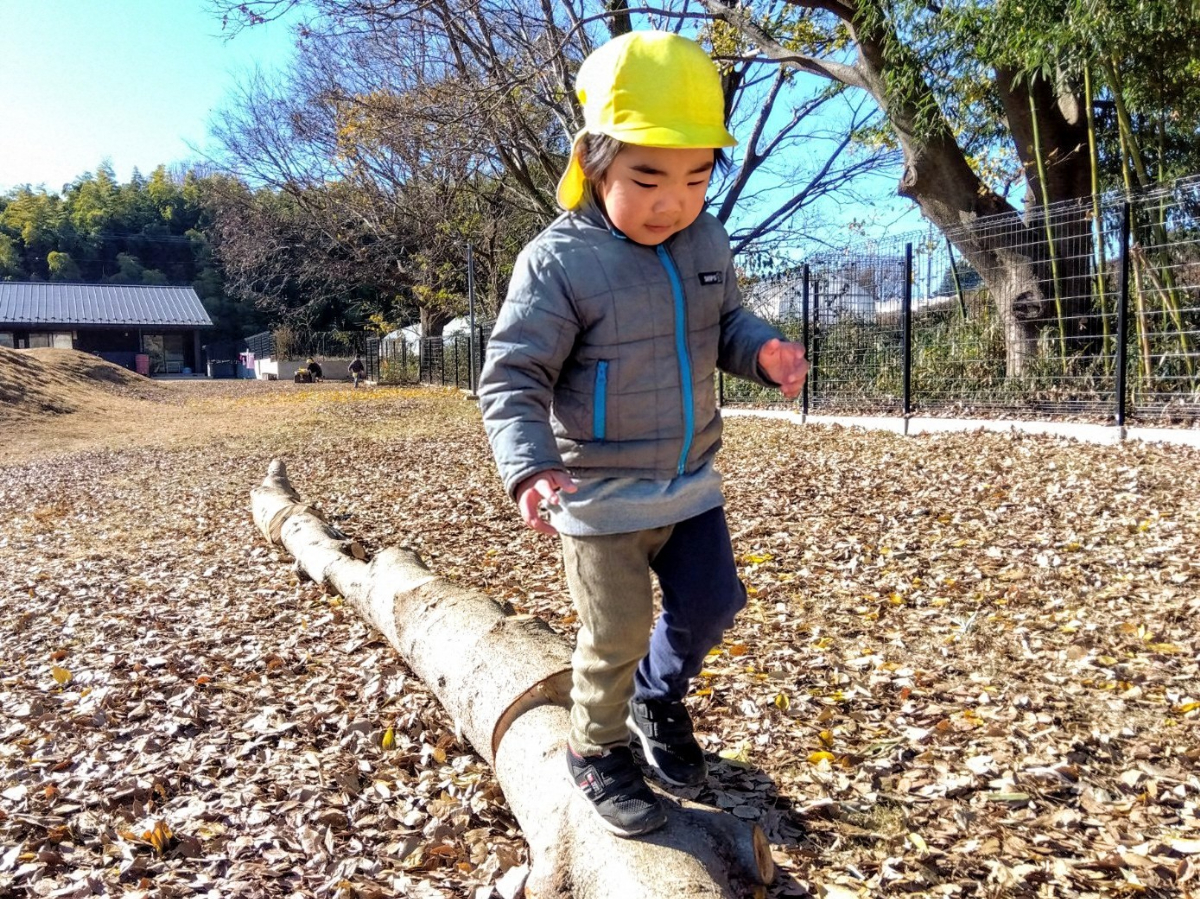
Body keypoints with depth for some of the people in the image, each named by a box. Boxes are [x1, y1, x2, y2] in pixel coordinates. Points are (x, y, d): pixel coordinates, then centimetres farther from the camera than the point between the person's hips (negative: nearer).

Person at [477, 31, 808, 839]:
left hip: (690, 483, 6)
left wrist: (764, 350, -9)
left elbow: (725, 323, 14)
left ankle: (658, 697, 46)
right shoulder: (559, 261, -20)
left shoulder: (707, 243, 0)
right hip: (602, 497, -6)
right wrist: (529, 465, -36)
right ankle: (598, 752, 33)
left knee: (711, 604, 16)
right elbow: (513, 376, -19)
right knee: (616, 637, 6)